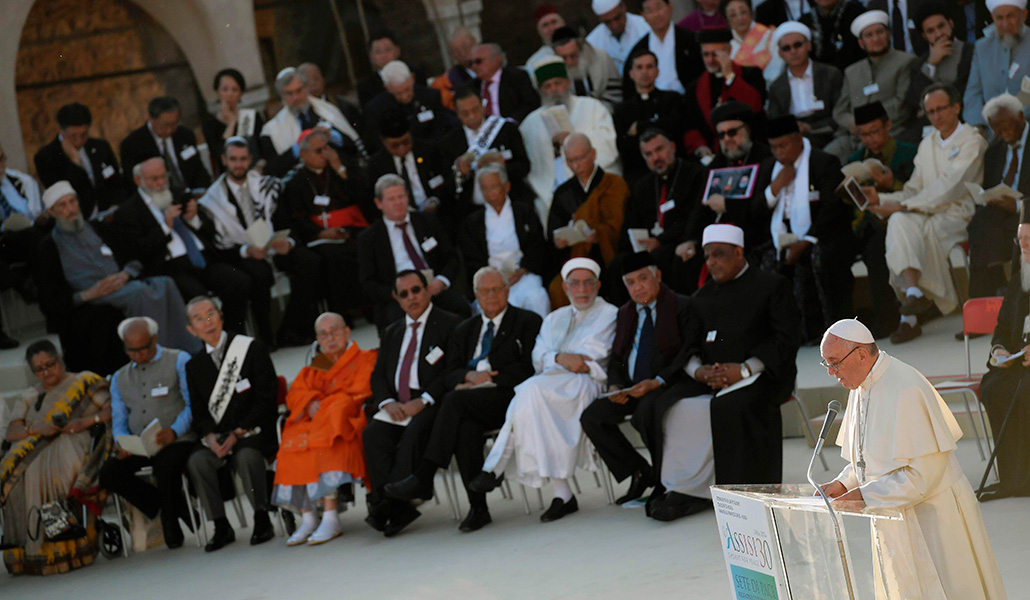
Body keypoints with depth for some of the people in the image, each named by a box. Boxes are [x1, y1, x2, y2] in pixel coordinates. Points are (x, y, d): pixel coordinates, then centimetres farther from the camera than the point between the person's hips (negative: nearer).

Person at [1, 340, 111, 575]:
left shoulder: (84, 382, 16)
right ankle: (28, 549, -29)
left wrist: (87, 421, -12)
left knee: (54, 469, -37)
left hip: (73, 444, -4)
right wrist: (36, 429, -9)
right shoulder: (28, 398, 27)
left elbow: (113, 410, 4)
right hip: (35, 449, 4)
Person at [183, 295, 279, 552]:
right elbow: (198, 410, 10)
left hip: (254, 433, -4)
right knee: (197, 461, -26)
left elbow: (266, 396, -6)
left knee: (246, 457, -35)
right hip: (217, 437, 4)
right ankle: (221, 527, -15)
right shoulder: (194, 365, 13)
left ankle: (262, 520, -17)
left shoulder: (252, 348, -1)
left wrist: (238, 433, -14)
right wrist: (210, 437, -12)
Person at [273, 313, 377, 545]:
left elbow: (360, 393, -3)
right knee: (292, 444, -27)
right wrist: (310, 404, -9)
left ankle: (330, 519, -41)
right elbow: (295, 393, 14)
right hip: (314, 420, 5)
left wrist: (324, 406, -12)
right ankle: (308, 519, -27)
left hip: (346, 420, -5)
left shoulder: (365, 359, 13)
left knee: (326, 442, -36)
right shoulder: (316, 366, 28)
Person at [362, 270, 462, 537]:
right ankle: (392, 508, -31)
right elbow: (378, 375, 17)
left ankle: (395, 503, -37)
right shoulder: (392, 332, 25)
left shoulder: (450, 324, 5)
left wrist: (422, 401, -16)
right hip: (395, 403, 5)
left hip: (430, 403, -5)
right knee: (373, 434, -25)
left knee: (415, 431, -35)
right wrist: (387, 403, -5)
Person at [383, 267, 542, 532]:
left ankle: (424, 477, -33)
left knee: (455, 400, -31)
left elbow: (528, 369, -4)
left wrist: (485, 381, -10)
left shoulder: (527, 322, 10)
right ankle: (477, 507, -32)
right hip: (473, 407, 4)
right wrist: (471, 376, -8)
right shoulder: (465, 330, 26)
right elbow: (451, 375, 17)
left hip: (509, 398, -4)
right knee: (466, 427, -33)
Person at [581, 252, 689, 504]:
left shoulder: (682, 306, -2)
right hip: (631, 387, 7)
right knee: (592, 416, -15)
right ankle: (639, 473, -2)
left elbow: (688, 354, -10)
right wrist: (615, 386, -1)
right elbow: (616, 358, 21)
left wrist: (657, 382, -20)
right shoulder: (625, 313, 20)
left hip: (667, 385, -7)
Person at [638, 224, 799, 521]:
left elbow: (787, 340, -3)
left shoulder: (772, 286, 6)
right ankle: (683, 487, -20)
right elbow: (689, 346, 18)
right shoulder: (702, 297, 23)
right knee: (654, 408, -21)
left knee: (734, 409, -39)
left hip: (760, 375, -5)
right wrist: (698, 370, -8)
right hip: (708, 379, 5)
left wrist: (745, 369, -17)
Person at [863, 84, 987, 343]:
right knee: (899, 222, -27)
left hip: (959, 216, -6)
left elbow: (949, 186, -12)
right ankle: (914, 292, -37)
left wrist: (902, 206, -17)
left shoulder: (972, 141, 0)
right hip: (926, 214, 6)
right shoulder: (927, 145, 22)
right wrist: (881, 199, -1)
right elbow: (914, 190, 19)